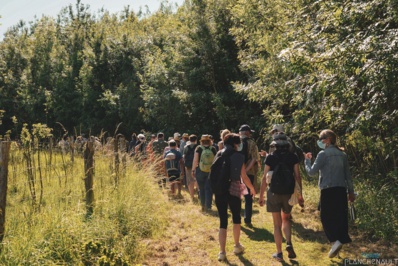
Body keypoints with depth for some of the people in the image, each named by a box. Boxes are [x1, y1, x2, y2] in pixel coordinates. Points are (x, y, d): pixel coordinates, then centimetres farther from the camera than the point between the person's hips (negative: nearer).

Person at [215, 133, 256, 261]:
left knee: (223, 221, 7)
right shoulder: (238, 156, -5)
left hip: (219, 191, 3)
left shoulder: (218, 155, 5)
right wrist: (252, 188, 7)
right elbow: (244, 177, -7)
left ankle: (222, 251, 2)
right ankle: (237, 246, 31)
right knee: (236, 217, 19)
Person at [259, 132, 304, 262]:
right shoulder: (293, 157, -1)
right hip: (288, 193, 2)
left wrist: (261, 196, 2)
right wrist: (300, 195, 6)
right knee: (286, 219, 23)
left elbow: (265, 178, -6)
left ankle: (279, 253, 13)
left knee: (277, 224, 8)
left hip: (274, 193, -2)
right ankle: (289, 243, 1)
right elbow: (297, 176, -2)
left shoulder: (270, 157, -5)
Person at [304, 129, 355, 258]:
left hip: (328, 190, -6)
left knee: (326, 217, 2)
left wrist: (307, 160, 8)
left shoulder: (323, 154, -8)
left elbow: (312, 172, -8)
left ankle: (336, 240, -13)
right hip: (341, 189, 6)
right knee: (340, 217, 11)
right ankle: (342, 239, 16)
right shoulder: (342, 154, 11)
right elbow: (347, 175, 14)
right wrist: (351, 191, 19)